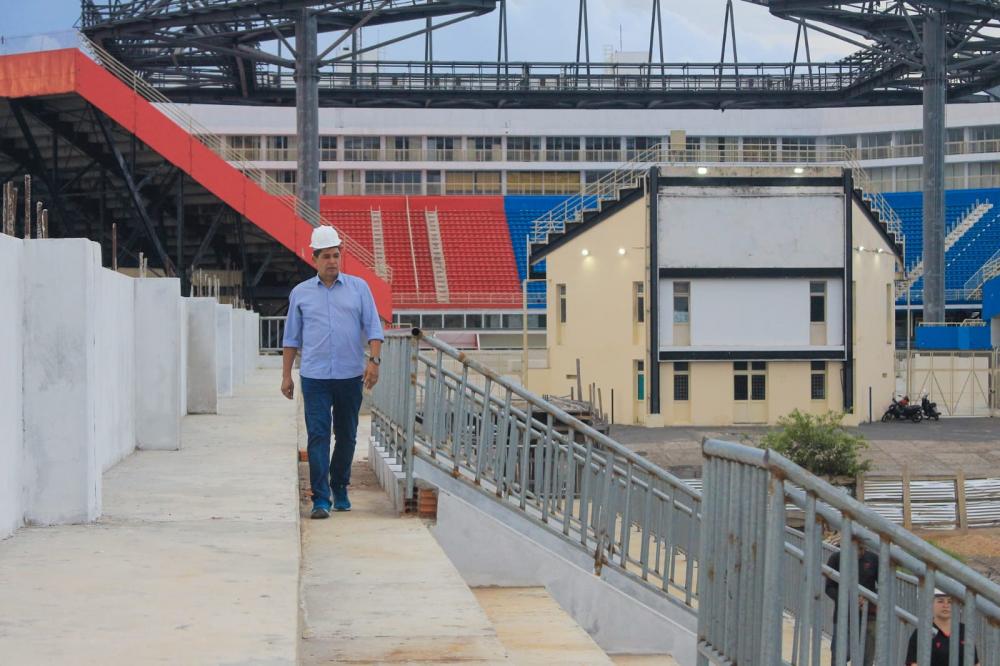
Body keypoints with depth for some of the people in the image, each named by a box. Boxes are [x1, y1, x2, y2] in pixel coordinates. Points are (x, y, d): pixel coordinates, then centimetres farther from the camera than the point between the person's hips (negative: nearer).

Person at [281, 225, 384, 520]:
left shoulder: (358, 288, 7)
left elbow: (373, 328, 4)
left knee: (346, 435, 10)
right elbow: (292, 338, 12)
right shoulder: (300, 293, 8)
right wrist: (286, 375, 8)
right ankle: (320, 498, -10)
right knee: (318, 436, -9)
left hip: (350, 375, 1)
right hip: (315, 376, -1)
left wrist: (373, 360, -11)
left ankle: (340, 490, 26)